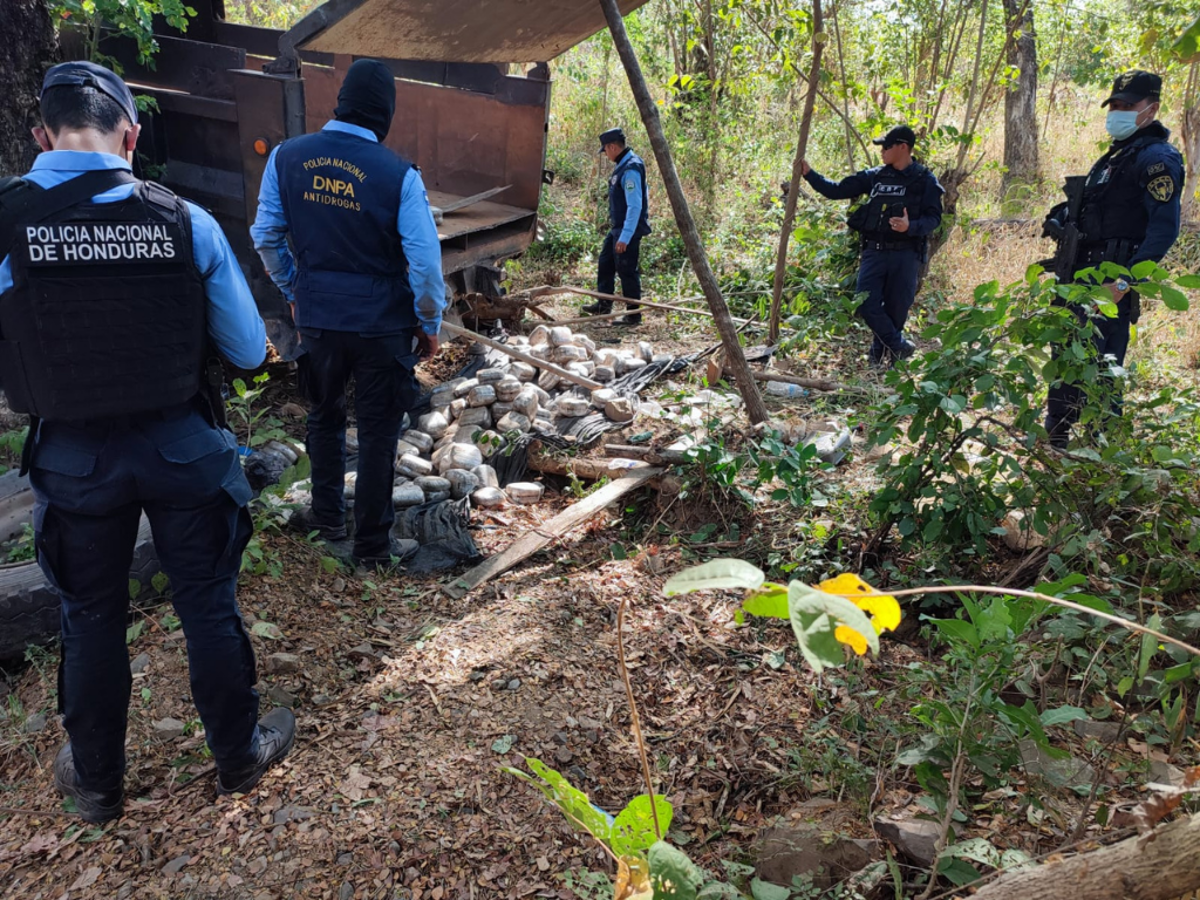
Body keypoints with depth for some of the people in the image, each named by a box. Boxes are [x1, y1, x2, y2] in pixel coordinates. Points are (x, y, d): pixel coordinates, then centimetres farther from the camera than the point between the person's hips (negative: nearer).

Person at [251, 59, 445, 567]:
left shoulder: (287, 157, -3)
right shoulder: (398, 174, -15)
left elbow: (266, 237, 5)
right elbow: (425, 260, -14)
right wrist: (429, 323, 0)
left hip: (317, 317, 3)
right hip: (382, 323, -3)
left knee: (324, 416, 24)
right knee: (377, 432, 9)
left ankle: (327, 517, 37)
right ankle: (373, 544, 20)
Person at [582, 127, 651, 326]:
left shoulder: (631, 169, -21)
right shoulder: (622, 165, 10)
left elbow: (635, 206, -26)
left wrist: (625, 237, -27)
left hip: (628, 230, -10)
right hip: (617, 228, 10)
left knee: (627, 271, -3)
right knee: (605, 264, 18)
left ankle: (633, 315, 6)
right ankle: (603, 305, 30)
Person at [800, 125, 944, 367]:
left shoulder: (925, 181, -1)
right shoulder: (874, 176, 10)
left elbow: (934, 217, -6)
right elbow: (837, 190, 13)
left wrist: (910, 226, -26)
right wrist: (809, 174, 5)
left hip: (905, 254, -3)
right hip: (875, 251, 3)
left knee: (896, 306, 4)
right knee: (866, 302, -8)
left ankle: (882, 352, 23)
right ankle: (900, 346, 7)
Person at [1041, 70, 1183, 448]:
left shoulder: (1157, 158, -11)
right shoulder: (1117, 155, 19)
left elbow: (1164, 229, -21)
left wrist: (1125, 281, -28)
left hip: (1108, 285, -10)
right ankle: (1055, 441, 29)